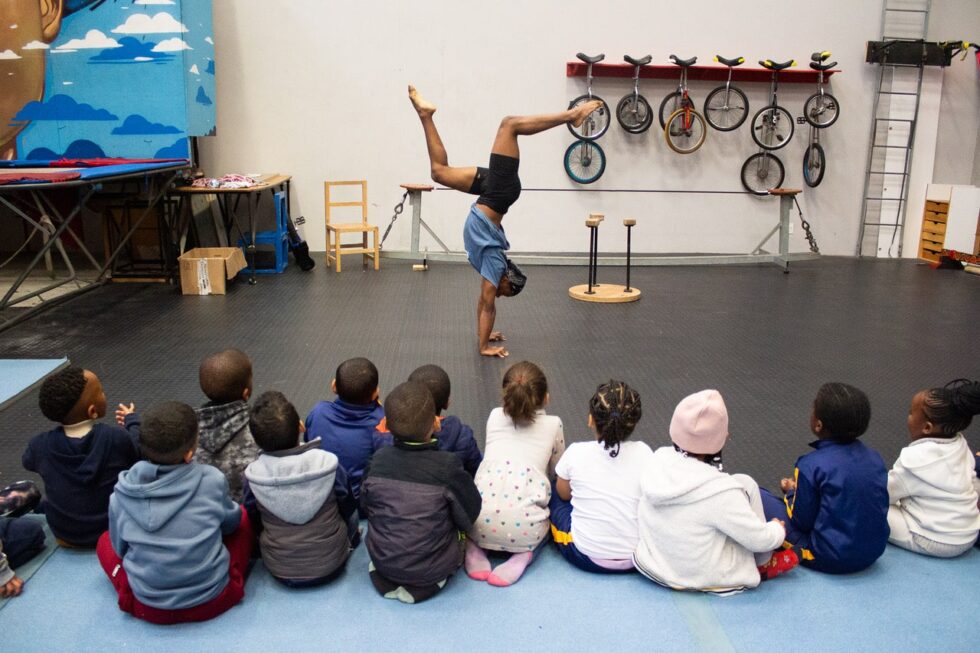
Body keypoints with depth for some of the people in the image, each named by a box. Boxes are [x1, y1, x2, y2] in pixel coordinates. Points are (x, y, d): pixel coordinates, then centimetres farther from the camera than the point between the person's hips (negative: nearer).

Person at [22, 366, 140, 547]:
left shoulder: (40, 445, -21)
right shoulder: (116, 437, -28)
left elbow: (28, 462, 5)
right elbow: (139, 451, -5)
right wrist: (132, 420, 14)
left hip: (65, 536, 3)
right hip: (116, 531, -2)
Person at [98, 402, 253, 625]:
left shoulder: (122, 493, -10)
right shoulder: (212, 480, -14)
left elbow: (120, 548, 6)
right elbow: (231, 521, 6)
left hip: (149, 608, 1)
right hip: (212, 600, -1)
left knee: (105, 540, 24)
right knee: (243, 516, 20)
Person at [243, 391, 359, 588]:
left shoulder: (253, 476, -19)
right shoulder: (328, 464, -21)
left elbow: (254, 525, -2)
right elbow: (348, 509, -5)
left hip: (281, 572, 1)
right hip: (330, 567, -1)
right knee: (351, 513, 23)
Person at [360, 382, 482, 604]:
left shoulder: (378, 461, -12)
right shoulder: (448, 466, -21)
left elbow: (365, 508, 3)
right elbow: (469, 516, -9)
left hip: (383, 561, 3)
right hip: (432, 567, -3)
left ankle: (385, 577, 10)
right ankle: (429, 581, 5)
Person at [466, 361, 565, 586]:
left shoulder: (495, 416, 17)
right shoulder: (553, 424, 12)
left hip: (480, 523, 2)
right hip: (525, 528, -2)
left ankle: (474, 548, 8)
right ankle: (524, 554, 3)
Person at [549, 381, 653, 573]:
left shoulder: (576, 452, -11)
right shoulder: (643, 453, -9)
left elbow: (564, 494, 7)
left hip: (585, 557, -1)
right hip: (635, 558, 2)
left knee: (553, 491, 22)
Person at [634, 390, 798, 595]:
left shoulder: (657, 460, -12)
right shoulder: (719, 490, -27)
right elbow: (760, 539, -15)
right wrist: (778, 529, 9)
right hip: (706, 579, -5)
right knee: (744, 484, 2)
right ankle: (763, 565, 19)